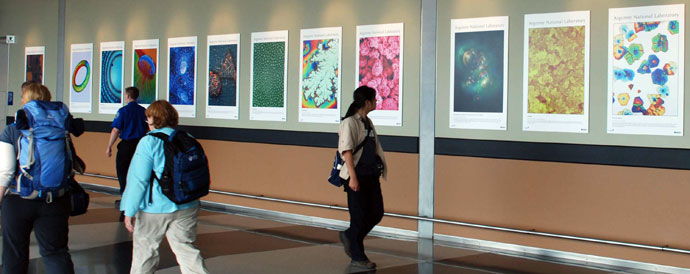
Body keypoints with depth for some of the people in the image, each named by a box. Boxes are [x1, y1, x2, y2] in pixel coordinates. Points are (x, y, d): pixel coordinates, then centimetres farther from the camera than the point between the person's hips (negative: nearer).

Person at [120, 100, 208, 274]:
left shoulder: (149, 142, -11)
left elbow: (139, 180, -13)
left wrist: (129, 211, -8)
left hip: (155, 209, -5)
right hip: (187, 207, 5)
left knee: (144, 250, 12)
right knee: (187, 250, 7)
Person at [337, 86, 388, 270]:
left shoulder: (368, 122, 14)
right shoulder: (350, 122, -12)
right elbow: (347, 150, -18)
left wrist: (378, 169, 21)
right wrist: (352, 177, -23)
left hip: (371, 175, 8)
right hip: (357, 176, -8)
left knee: (376, 213, 8)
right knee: (359, 216, -1)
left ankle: (349, 237, 29)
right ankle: (357, 257, 11)